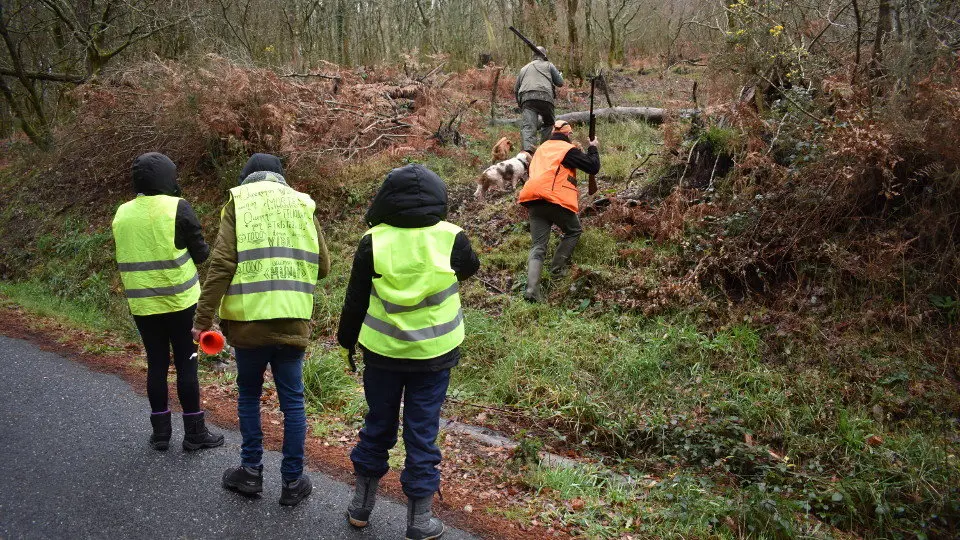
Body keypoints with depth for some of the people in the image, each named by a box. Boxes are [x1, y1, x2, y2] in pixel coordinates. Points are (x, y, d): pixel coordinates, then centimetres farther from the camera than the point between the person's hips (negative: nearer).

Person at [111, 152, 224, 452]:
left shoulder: (122, 214, 6)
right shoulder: (177, 208, -10)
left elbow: (127, 257, 14)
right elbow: (200, 253, -6)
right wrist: (203, 249, 14)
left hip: (142, 304, 4)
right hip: (179, 301, -4)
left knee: (156, 364, 12)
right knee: (186, 364, 4)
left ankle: (160, 432, 18)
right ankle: (194, 432, 9)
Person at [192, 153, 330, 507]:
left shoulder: (238, 203, 1)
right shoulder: (302, 205, 8)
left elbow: (221, 265, -8)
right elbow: (322, 265, 8)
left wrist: (203, 318, -5)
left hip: (248, 321, -1)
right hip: (293, 323, 1)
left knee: (248, 396, 17)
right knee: (292, 401, 10)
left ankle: (251, 472, 24)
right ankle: (293, 482, 16)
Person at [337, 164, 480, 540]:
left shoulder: (373, 241, -10)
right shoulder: (451, 238, -12)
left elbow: (355, 299, -1)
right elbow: (470, 268, 11)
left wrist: (348, 340, 13)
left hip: (382, 352, 1)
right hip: (434, 354, -1)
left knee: (378, 425, 17)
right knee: (422, 432, 8)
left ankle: (362, 505, 30)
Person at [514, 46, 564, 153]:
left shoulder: (524, 69, 30)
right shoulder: (548, 65, 19)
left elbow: (516, 90, 29)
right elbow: (560, 83, 16)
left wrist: (520, 103, 37)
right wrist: (560, 75, 37)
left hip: (526, 97, 1)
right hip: (545, 97, -1)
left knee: (527, 126, -13)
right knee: (548, 124, 18)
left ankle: (528, 150, -35)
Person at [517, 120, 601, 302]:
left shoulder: (541, 148, 24)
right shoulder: (568, 149, 2)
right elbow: (593, 167, 0)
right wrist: (593, 148, 18)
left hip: (533, 202, 6)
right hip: (555, 200, -6)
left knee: (538, 246, 1)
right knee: (573, 231, 22)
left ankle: (532, 289, -16)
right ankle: (557, 268, 15)